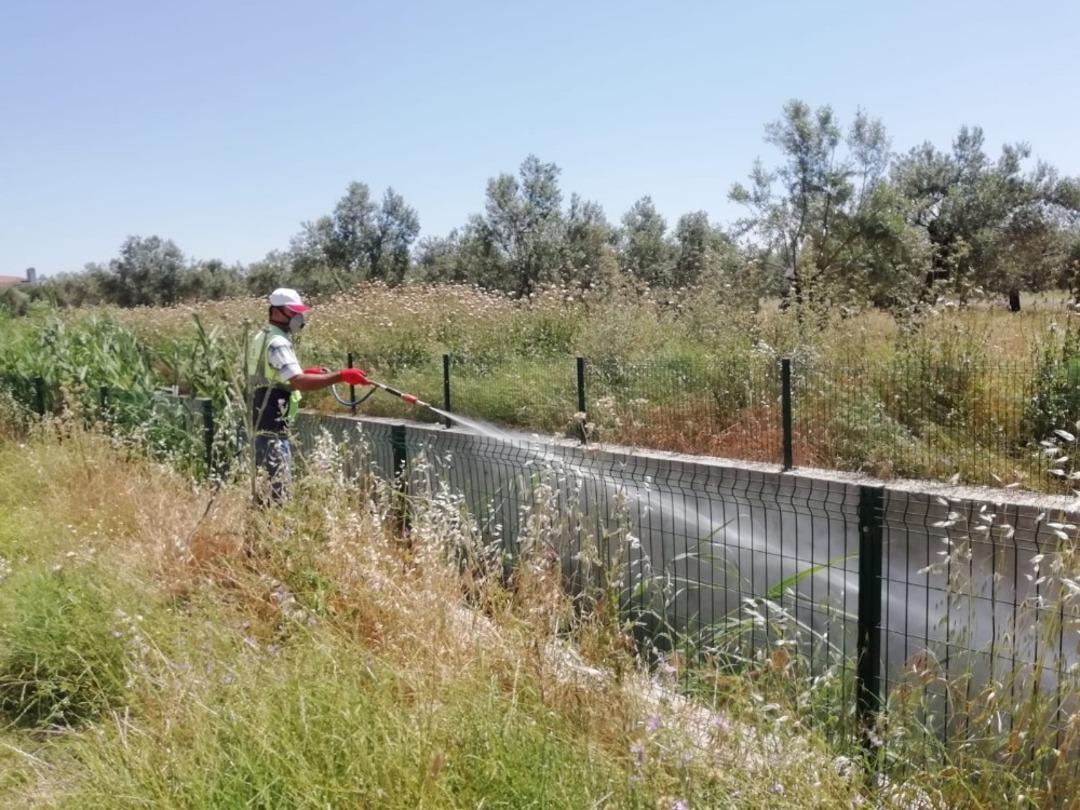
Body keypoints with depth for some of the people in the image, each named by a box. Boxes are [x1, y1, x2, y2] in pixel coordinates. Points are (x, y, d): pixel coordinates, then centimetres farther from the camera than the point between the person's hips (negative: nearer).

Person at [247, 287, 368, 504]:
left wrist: (306, 372, 14)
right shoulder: (277, 343, -16)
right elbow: (299, 382, -29)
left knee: (264, 484, 16)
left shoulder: (262, 337, 16)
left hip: (262, 421, 11)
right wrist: (341, 376, -30)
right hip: (272, 426, -11)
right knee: (276, 486, -10)